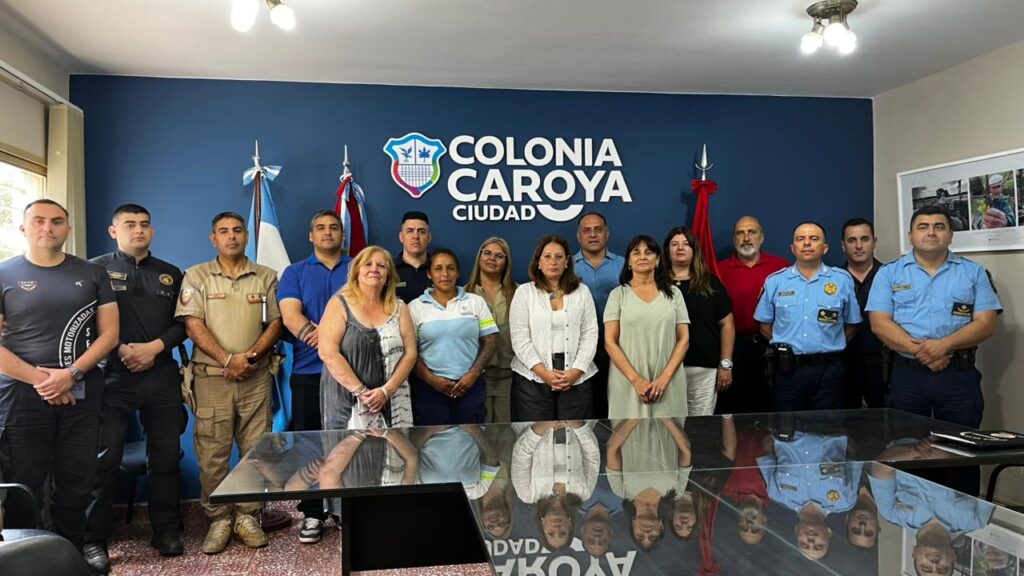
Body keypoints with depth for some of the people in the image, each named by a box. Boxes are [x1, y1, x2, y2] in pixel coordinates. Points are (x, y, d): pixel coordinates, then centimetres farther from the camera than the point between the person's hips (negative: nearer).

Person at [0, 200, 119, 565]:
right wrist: (39, 379, -12)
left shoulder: (92, 274, 7)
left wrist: (71, 374, -11)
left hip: (82, 393, 2)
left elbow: (109, 334, 3)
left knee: (77, 483, 7)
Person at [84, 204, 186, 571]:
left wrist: (154, 347, -8)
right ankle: (94, 539, 7)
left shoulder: (170, 274, 14)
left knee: (165, 455, 7)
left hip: (162, 376, 3)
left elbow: (183, 323, 8)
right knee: (104, 458, -3)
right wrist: (122, 350, -15)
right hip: (113, 376, -3)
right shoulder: (97, 269, 4)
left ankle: (166, 530, 19)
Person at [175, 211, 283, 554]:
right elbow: (193, 325, -3)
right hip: (212, 376, -1)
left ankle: (248, 517, 14)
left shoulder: (266, 277, 11)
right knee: (212, 452, 0)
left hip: (256, 376, 1)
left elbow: (275, 323, 6)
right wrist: (227, 360, -14)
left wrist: (251, 355, -11)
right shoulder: (197, 276, 6)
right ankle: (218, 519, 11)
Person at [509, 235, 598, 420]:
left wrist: (576, 371, -8)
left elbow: (590, 335, 5)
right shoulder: (524, 292, 5)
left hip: (576, 378, 1)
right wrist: (544, 372, -12)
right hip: (533, 378, -1)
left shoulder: (582, 291, 10)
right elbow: (520, 339, -2)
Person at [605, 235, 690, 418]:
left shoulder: (673, 293, 8)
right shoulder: (618, 294, 3)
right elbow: (610, 342, -2)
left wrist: (665, 377, -7)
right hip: (628, 383, -1)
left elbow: (683, 339, 4)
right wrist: (635, 379, -11)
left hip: (668, 383, 1)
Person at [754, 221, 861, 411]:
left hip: (828, 370, 0)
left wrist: (828, 347, 6)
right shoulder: (775, 281, 5)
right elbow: (765, 327, 11)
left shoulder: (842, 280, 4)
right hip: (787, 370, 0)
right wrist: (786, 347, 5)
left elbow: (850, 326, 11)